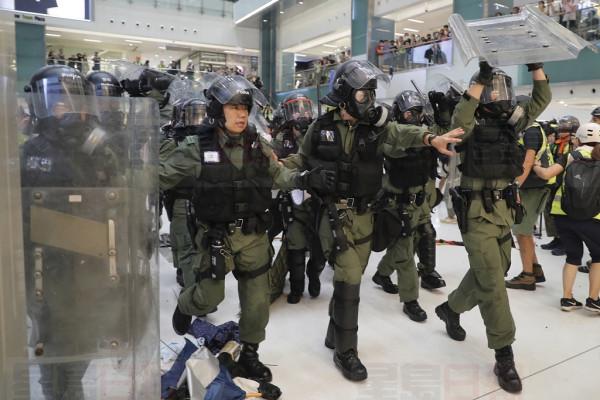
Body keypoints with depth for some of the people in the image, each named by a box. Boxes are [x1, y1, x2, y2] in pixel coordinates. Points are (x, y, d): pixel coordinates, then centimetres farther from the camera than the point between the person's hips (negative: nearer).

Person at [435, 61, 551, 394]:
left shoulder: (511, 121, 11)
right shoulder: (472, 123, -7)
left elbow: (542, 99, 12)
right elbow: (458, 120, -30)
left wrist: (535, 65, 3)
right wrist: (480, 78, -27)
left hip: (504, 209, 7)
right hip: (478, 212, -7)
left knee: (488, 274, 17)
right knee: (492, 283, -6)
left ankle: (451, 308, 41)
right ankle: (504, 356, 3)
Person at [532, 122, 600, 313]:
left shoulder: (569, 157, 5)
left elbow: (546, 174, -5)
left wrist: (535, 167, 15)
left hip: (563, 214, 2)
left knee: (573, 255, 20)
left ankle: (567, 298, 17)